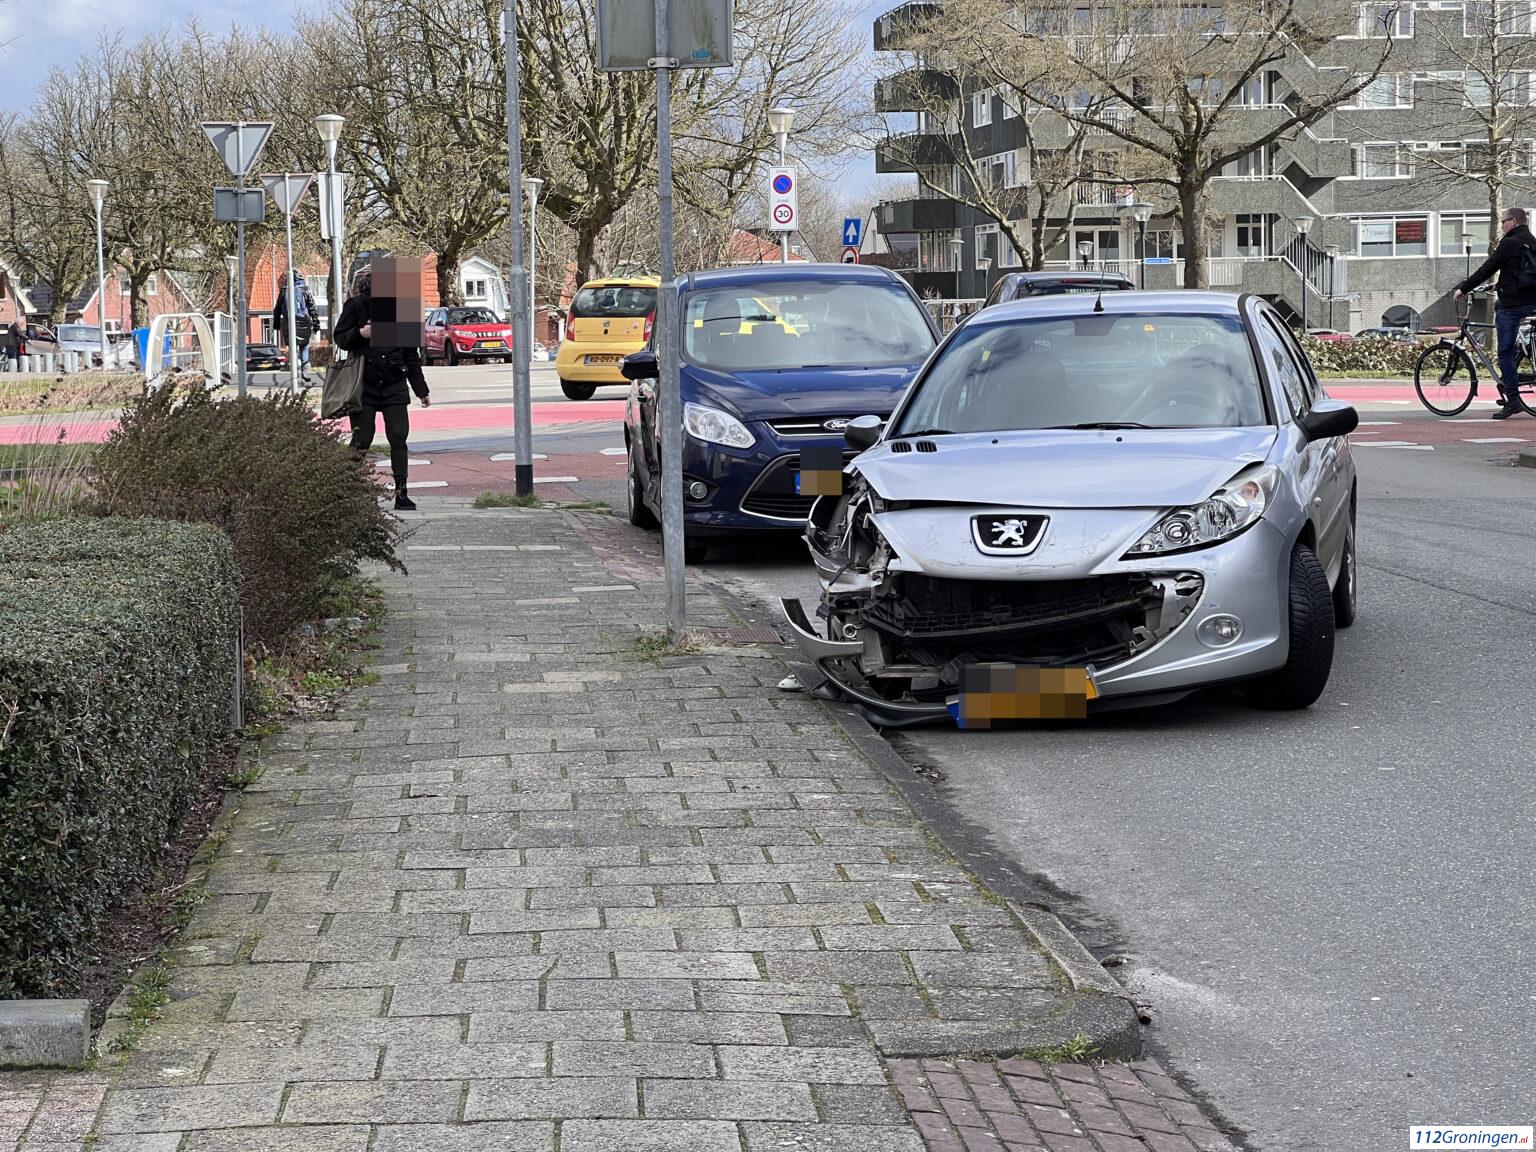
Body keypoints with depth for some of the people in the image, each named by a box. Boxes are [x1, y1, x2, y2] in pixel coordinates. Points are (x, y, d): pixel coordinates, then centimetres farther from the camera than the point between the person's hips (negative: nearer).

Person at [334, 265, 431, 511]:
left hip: (394, 385, 3)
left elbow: (411, 355, 14)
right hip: (364, 384, -3)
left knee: (399, 437, -4)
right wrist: (359, 333, -20)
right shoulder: (356, 306, -2)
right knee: (361, 440, -3)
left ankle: (401, 493, -1)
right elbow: (340, 338, 2)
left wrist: (421, 390, 15)